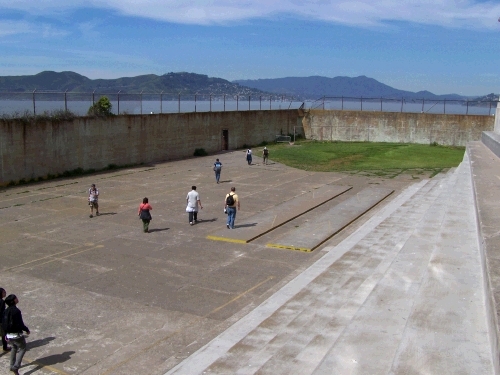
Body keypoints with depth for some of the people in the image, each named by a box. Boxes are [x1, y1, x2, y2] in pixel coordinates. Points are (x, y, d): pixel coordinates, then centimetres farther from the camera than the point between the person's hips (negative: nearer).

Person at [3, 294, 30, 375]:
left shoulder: (6, 311, 3)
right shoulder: (16, 311, -22)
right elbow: (20, 324, -21)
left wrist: (6, 334, 20)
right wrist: (27, 330, -5)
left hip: (9, 334, 7)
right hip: (17, 334, -7)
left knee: (14, 348, 27)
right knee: (22, 348, 8)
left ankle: (12, 365, 32)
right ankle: (16, 366, -4)